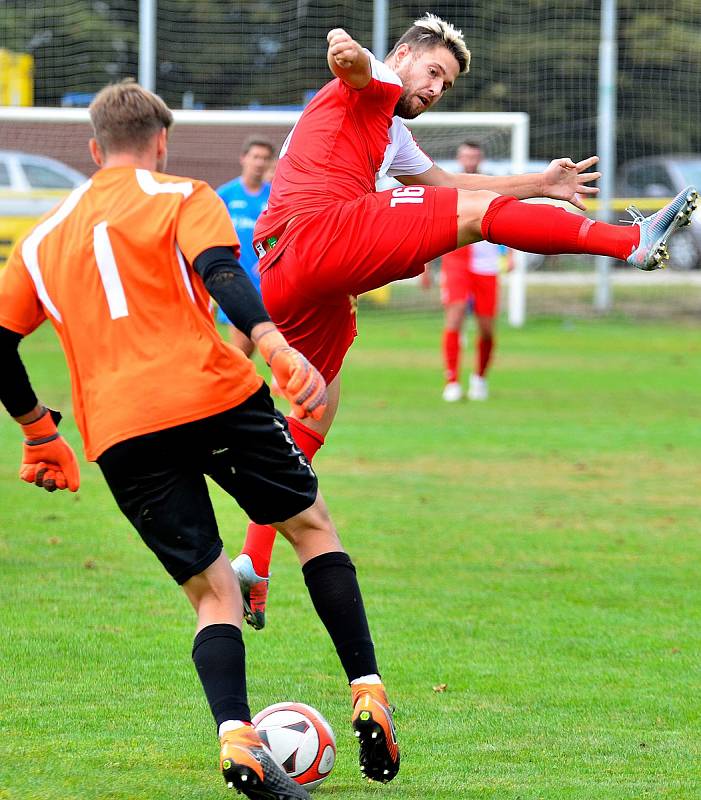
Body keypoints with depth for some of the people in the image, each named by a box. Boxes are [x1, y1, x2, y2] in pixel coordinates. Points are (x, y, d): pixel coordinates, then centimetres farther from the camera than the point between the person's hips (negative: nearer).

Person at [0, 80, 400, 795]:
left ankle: (235, 737, -17)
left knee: (213, 595, 8)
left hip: (118, 435, 3)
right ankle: (368, 696, 7)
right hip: (212, 395, -3)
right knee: (311, 524, 18)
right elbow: (220, 276, -12)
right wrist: (276, 349, -26)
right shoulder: (181, 199, 8)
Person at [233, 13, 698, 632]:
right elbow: (354, 63, -17)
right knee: (480, 211, -11)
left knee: (310, 429, 15)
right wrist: (347, 52, -42)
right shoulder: (374, 85, 7)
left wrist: (541, 184, 49)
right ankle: (634, 242, -13)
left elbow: (448, 182, 48)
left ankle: (253, 568, 12)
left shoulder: (393, 135, 37)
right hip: (319, 237, -10)